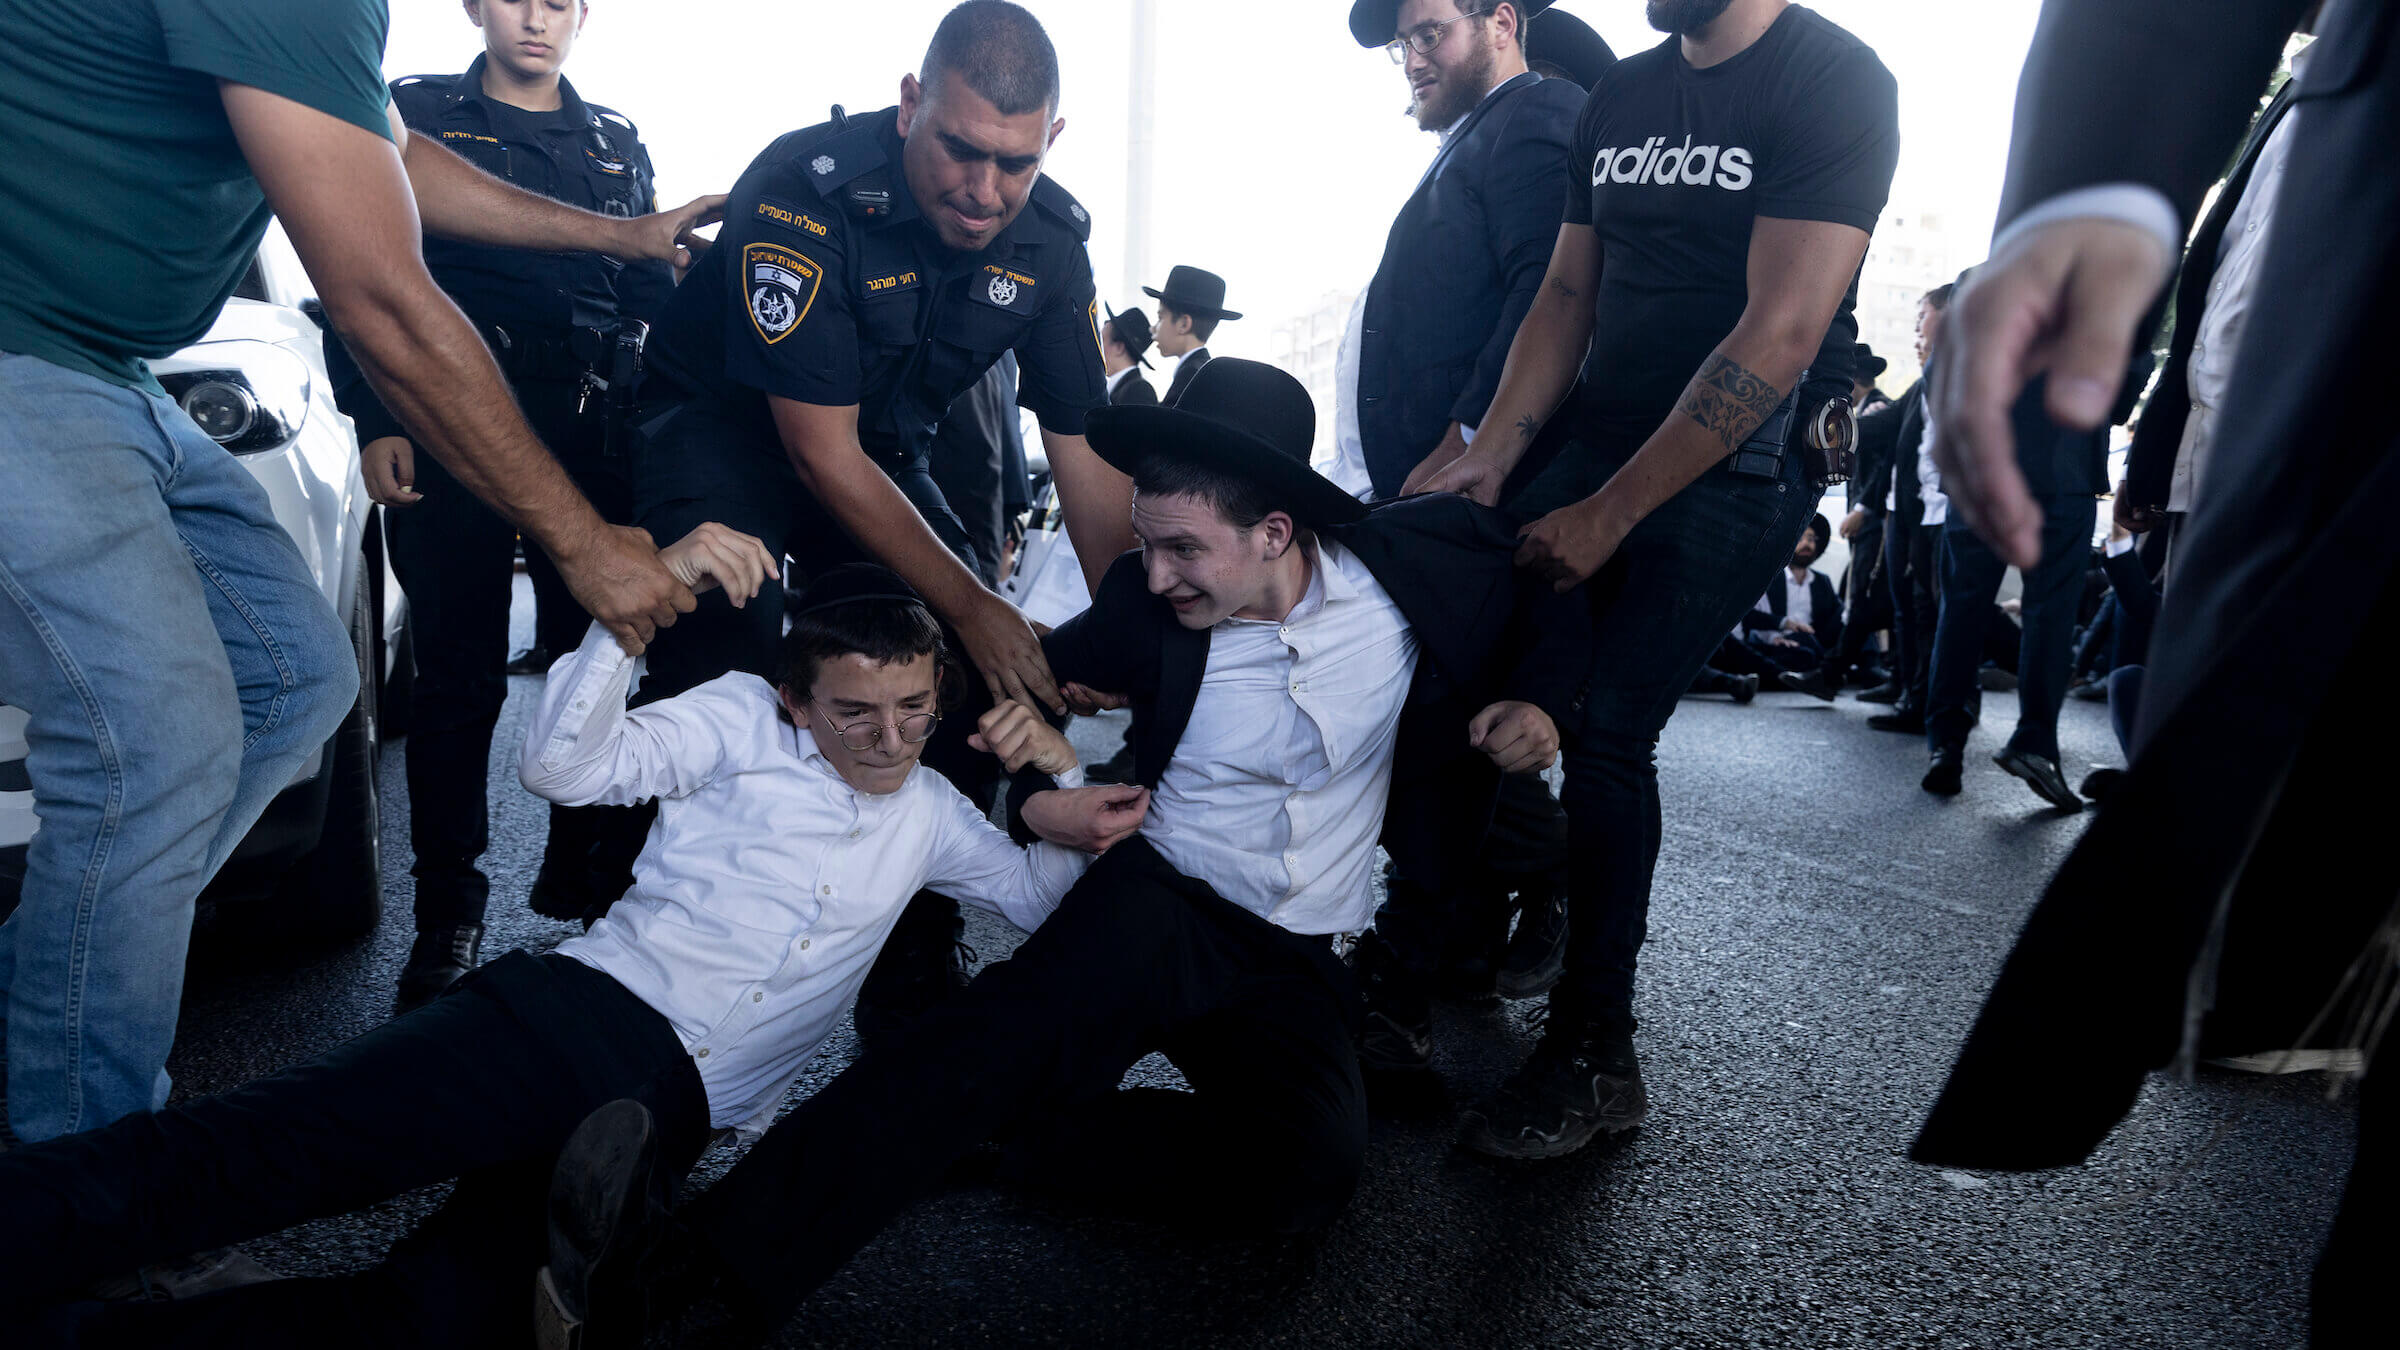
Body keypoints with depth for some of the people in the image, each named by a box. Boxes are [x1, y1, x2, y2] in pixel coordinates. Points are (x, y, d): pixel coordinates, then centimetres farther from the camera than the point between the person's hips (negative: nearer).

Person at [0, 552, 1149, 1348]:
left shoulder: (929, 812, 20)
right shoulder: (745, 720, 6)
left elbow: (1044, 895, 24)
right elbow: (562, 764, -5)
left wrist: (1062, 775, 2)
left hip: (668, 1116, 2)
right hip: (573, 1010, -1)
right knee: (256, 1150, -27)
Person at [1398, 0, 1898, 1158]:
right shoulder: (1620, 96, 12)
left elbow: (1780, 333, -19)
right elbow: (1565, 301, 10)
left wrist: (1608, 515, -20)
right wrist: (1489, 459, -5)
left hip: (1732, 471, -7)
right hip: (1598, 446, 7)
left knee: (1605, 732, -15)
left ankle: (1595, 1057, 0)